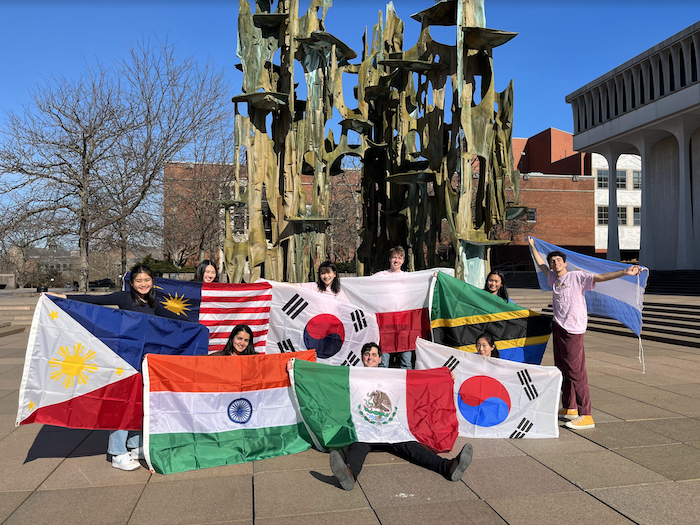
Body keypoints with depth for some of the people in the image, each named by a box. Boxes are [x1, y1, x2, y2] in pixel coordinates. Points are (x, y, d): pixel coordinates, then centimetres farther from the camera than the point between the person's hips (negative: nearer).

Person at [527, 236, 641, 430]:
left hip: (573, 330, -8)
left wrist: (624, 272, -31)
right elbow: (541, 264, 30)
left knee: (576, 372, -10)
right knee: (563, 369, 15)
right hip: (557, 327, 8)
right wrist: (532, 246, 38)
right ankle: (569, 408, 28)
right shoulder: (553, 278, 13)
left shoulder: (577, 277, -6)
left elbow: (600, 277, -18)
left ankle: (586, 416, -6)